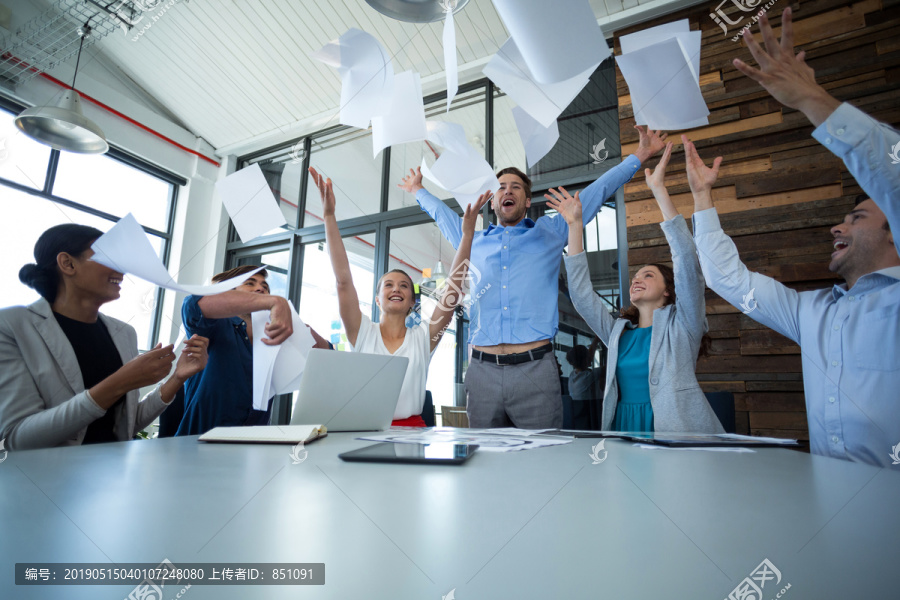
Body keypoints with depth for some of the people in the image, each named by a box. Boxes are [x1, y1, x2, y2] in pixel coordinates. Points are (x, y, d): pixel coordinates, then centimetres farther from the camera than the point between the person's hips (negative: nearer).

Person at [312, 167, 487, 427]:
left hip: (410, 428, 1)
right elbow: (343, 281, -4)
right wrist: (329, 217, -9)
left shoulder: (423, 337, 6)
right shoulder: (363, 333, 6)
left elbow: (454, 288, -2)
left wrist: (467, 233, -8)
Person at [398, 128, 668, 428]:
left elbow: (596, 192, 19)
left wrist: (640, 155, 23)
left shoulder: (549, 232, 13)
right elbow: (443, 213, 37)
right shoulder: (473, 241, 19)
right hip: (482, 370, 2)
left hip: (534, 368, -2)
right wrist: (418, 191, 50)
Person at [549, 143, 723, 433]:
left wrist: (659, 190, -11)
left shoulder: (681, 325, 5)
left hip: (674, 434, -2)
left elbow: (688, 264, -7)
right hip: (622, 432, 2)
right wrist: (575, 225, 5)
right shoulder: (619, 332, 16)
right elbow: (581, 292, 9)